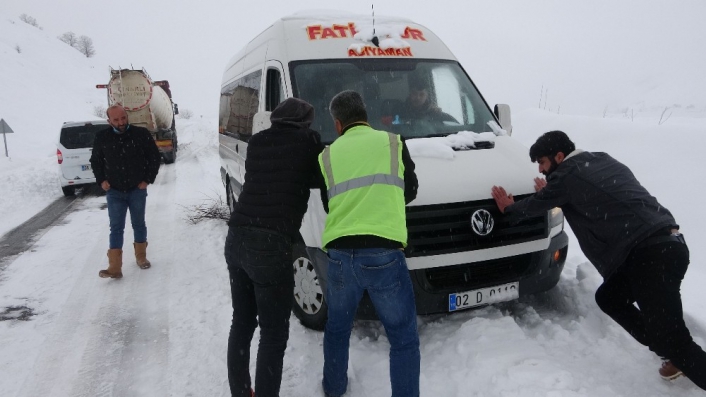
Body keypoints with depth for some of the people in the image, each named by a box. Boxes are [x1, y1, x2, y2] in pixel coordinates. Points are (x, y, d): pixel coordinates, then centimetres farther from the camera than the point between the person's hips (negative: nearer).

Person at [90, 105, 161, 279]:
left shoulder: (141, 134, -9)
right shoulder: (102, 137, -4)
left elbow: (154, 157, 1)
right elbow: (95, 161, 11)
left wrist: (148, 180, -4)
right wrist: (101, 180, 0)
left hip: (137, 190, 0)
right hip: (114, 192, 0)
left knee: (139, 224, 13)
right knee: (116, 228, -1)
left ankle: (141, 256, 31)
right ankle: (114, 267, -1)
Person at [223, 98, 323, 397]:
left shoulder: (257, 141, 15)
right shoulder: (308, 140, 2)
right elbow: (320, 179, 12)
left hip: (236, 238, 7)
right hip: (270, 243, -6)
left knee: (241, 324, 19)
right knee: (274, 334, 5)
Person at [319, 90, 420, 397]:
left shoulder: (327, 156, 10)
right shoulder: (393, 143, 7)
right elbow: (410, 191, 18)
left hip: (340, 256, 3)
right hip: (384, 255, -2)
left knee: (337, 327, 27)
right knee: (403, 338, 13)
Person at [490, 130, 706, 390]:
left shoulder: (568, 174, -4)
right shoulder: (602, 161, 20)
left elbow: (536, 206, 10)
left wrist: (508, 208, 28)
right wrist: (550, 194, 40)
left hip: (651, 254, -10)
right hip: (666, 244, 10)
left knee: (670, 337, -9)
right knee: (609, 298, 21)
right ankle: (677, 356, 25)